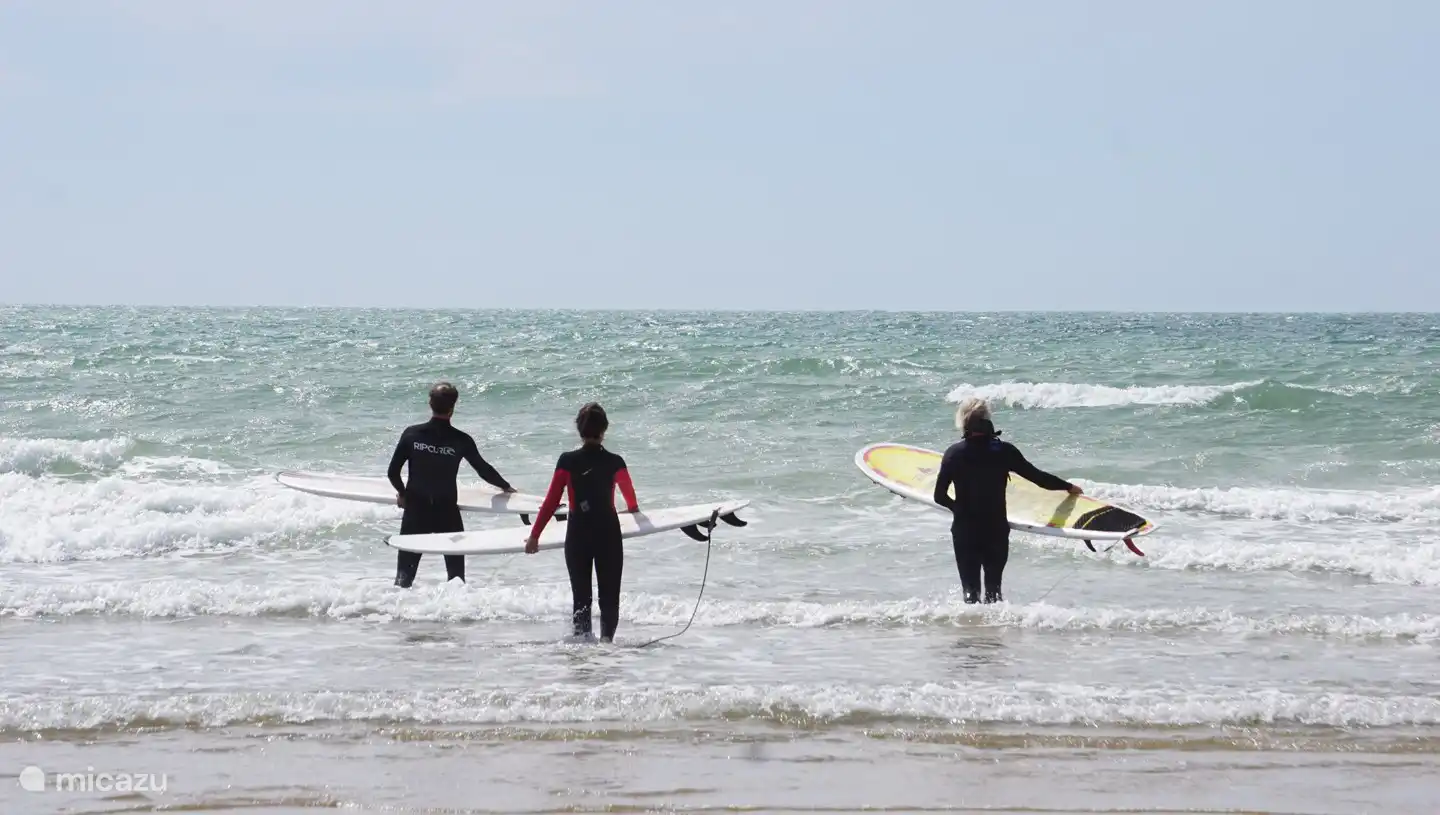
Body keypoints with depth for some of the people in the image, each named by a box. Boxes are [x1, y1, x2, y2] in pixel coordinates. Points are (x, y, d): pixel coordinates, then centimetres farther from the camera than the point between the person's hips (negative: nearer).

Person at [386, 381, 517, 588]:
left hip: (415, 509, 1)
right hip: (447, 511, -1)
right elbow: (484, 470, 4)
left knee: (406, 569, 6)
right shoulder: (461, 440, -9)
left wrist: (402, 493, 18)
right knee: (455, 567, 13)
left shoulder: (412, 434, -7)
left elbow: (393, 472, -2)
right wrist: (506, 487, 23)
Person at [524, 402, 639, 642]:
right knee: (609, 595, 7)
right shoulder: (614, 462, -3)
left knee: (581, 595, 8)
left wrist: (534, 535, 2)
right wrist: (633, 508, 42)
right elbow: (628, 490, 19)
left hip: (577, 534, 0)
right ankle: (607, 637, -10)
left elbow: (551, 501, -6)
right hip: (609, 534, 0)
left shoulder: (567, 461, -7)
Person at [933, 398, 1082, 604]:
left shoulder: (954, 453, -8)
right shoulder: (1004, 451, -6)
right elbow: (1037, 476, 1)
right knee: (993, 588, 15)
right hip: (997, 530, 1)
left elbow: (939, 496, -5)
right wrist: (1068, 487, 16)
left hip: (964, 531, -1)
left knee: (970, 588, 7)